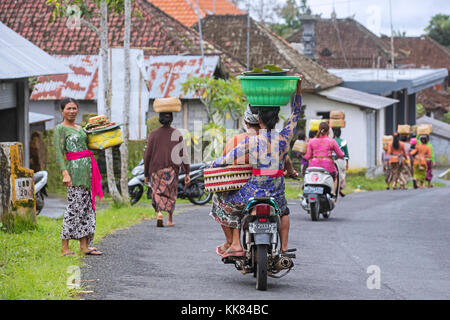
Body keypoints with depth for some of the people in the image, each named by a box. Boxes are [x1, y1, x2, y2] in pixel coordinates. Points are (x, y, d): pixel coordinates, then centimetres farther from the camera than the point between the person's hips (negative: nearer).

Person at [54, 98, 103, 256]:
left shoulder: (80, 128, 19)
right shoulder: (60, 129, -4)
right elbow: (59, 152, -12)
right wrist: (65, 173, -20)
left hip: (88, 168, 8)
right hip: (75, 169, -8)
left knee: (87, 207, 6)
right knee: (74, 207, -9)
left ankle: (84, 245, 9)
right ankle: (65, 247, -5)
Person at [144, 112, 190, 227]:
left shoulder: (153, 134, -2)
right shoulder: (177, 134, -3)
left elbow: (147, 156, -1)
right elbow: (183, 154, -6)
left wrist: (146, 174, 8)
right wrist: (187, 173, -3)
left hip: (156, 170, -1)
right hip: (172, 170, 1)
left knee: (157, 194, 4)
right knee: (171, 194, 19)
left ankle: (159, 213, -22)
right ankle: (170, 220, 24)